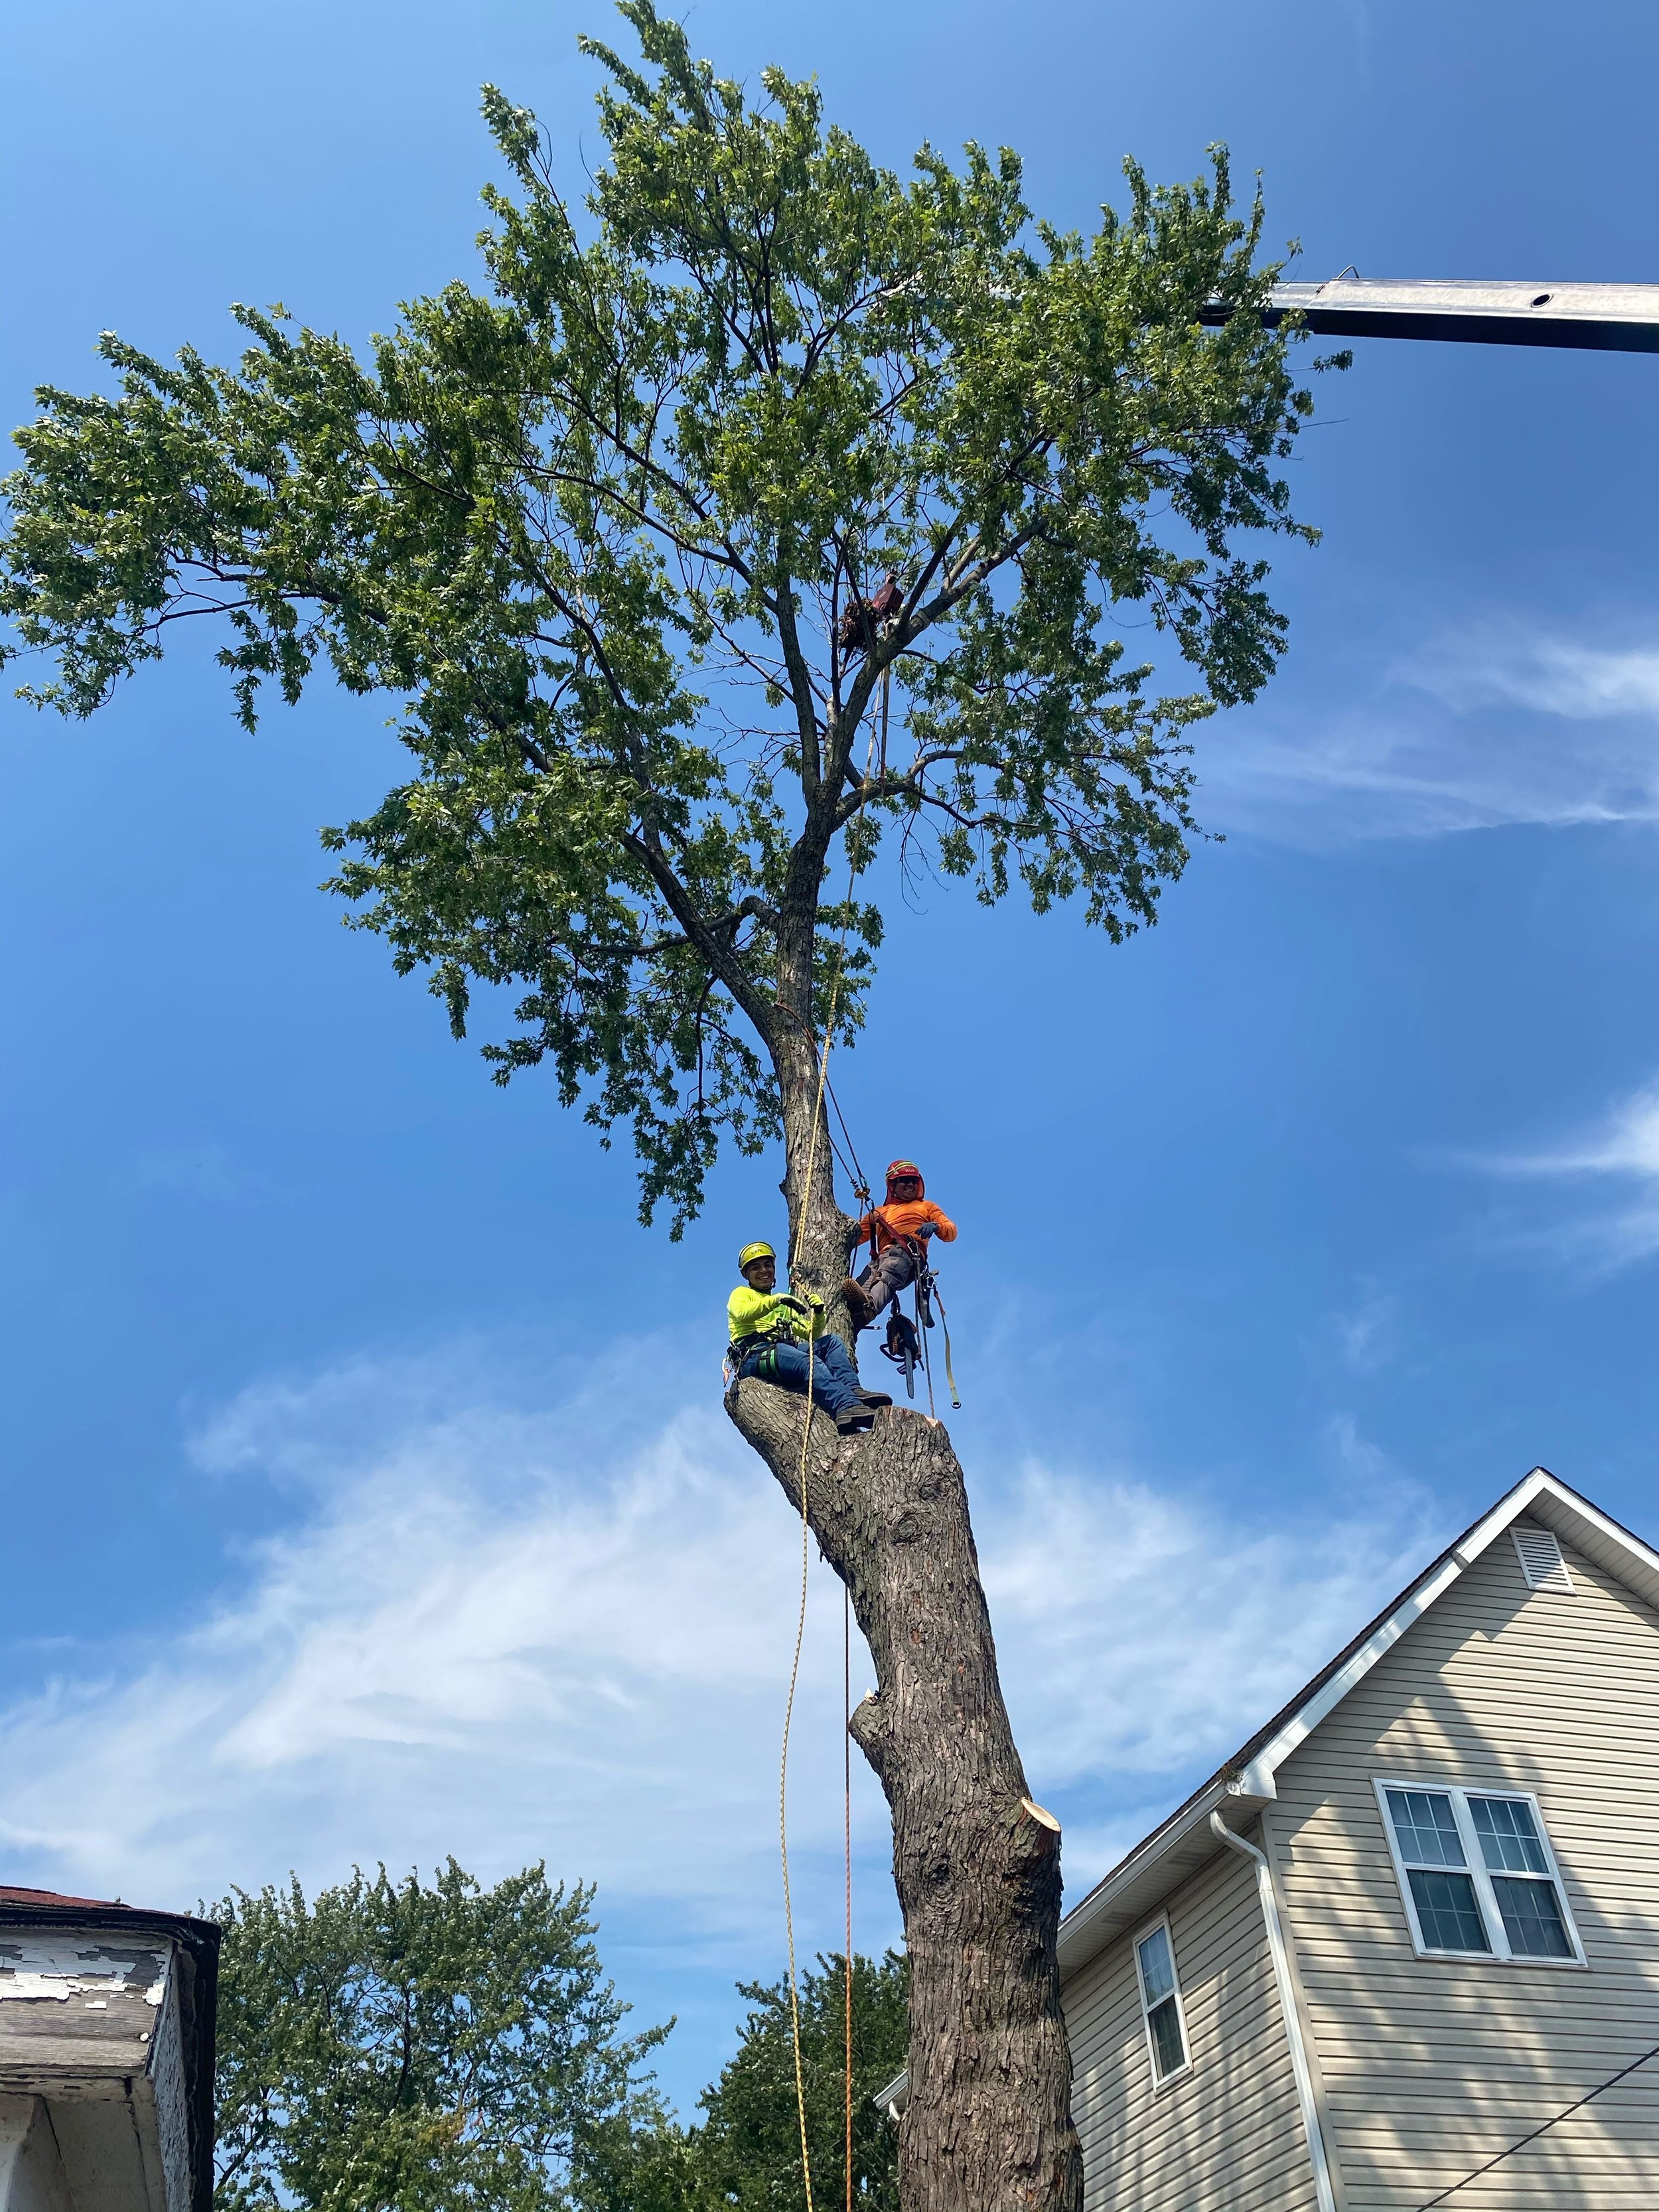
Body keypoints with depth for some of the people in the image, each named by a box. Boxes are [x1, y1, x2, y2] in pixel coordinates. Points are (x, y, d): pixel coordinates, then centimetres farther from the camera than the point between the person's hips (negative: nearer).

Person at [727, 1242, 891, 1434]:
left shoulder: (784, 1307, 36)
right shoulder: (741, 1293, 18)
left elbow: (811, 1335, 25)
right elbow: (742, 1314, -9)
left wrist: (818, 1313, 4)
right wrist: (777, 1299, -22)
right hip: (754, 1355, -6)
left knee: (831, 1341, -14)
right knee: (810, 1362, -33)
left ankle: (853, 1390, -35)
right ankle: (847, 1407, -58)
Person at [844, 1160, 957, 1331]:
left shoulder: (926, 1206, 33)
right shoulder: (880, 1213, 40)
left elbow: (951, 1233, 18)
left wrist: (935, 1226, -5)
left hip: (909, 1253, -2)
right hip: (883, 1257, 3)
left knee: (886, 1276, -41)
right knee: (863, 1283, -36)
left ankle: (869, 1307, -73)